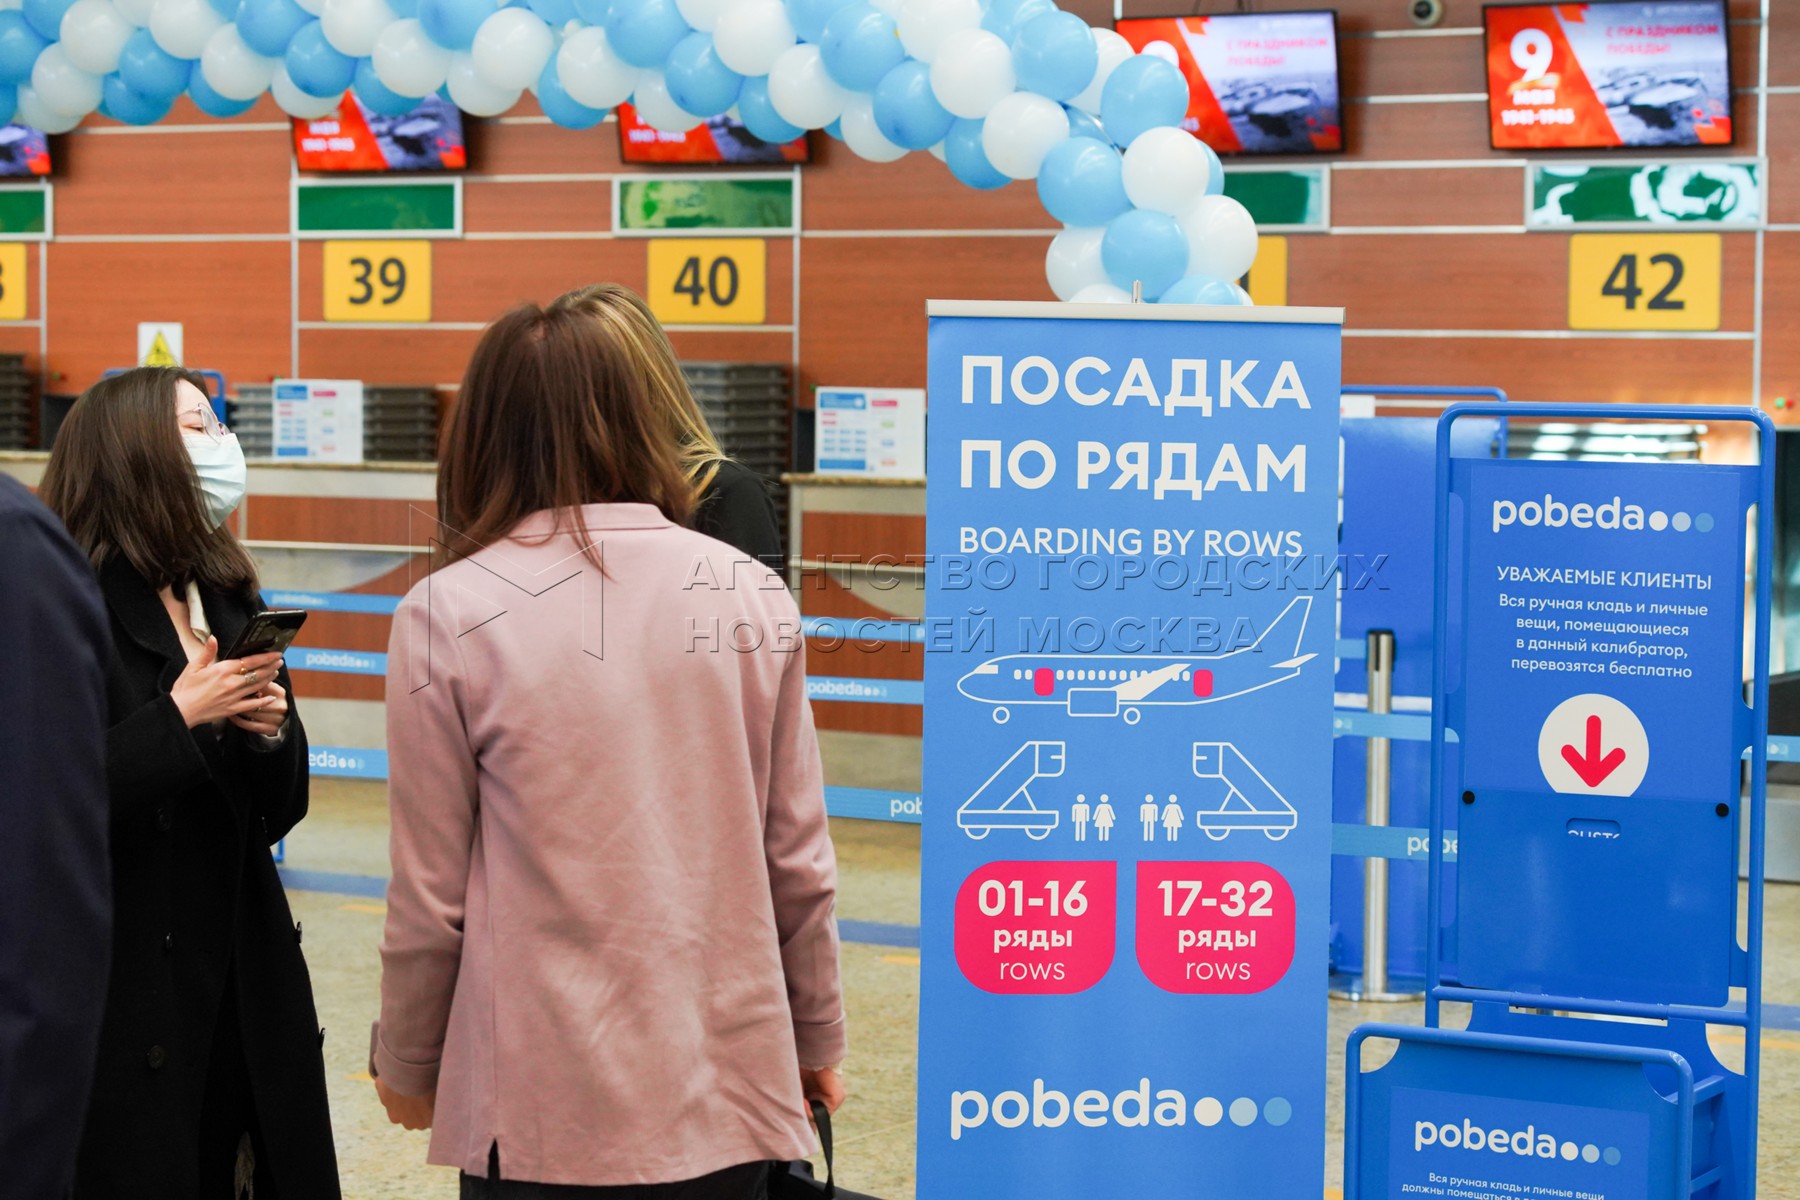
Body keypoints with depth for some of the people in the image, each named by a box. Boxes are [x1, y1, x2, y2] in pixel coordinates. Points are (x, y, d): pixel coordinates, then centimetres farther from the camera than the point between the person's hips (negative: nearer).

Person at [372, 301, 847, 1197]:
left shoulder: (448, 617, -8)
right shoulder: (752, 596, -1)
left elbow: (430, 893, -4)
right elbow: (799, 861, 5)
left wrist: (406, 1062, 12)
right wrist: (816, 1036, 19)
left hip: (546, 1112, -2)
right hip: (731, 1094, 3)